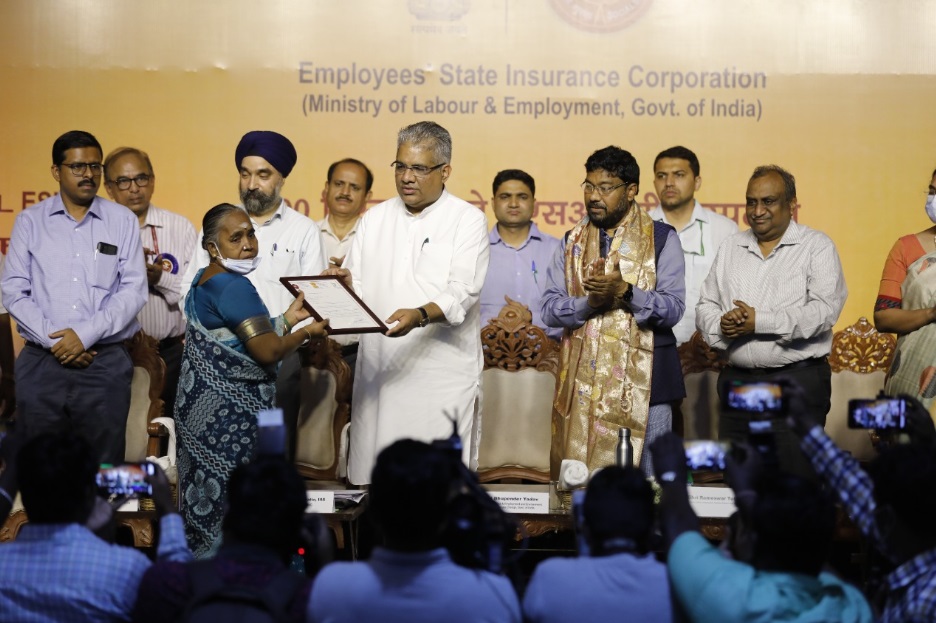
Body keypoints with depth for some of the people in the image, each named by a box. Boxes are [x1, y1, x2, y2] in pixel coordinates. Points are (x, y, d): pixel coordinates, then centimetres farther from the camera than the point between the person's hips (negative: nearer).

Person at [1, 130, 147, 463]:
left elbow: (133, 290, -1)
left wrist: (86, 334, -11)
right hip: (41, 362, 1)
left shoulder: (123, 221, 7)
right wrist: (52, 339, -9)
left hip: (105, 363, -1)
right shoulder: (29, 221, 8)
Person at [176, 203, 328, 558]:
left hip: (201, 405, 10)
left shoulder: (203, 282, 13)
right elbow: (267, 351, -21)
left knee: (207, 499, 13)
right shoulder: (234, 287, -18)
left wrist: (287, 320, 11)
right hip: (230, 413, -10)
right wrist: (307, 332, -5)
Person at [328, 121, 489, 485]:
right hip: (379, 370, 4)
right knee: (373, 479, 2)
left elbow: (462, 294, -10)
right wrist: (344, 285, -8)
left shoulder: (467, 219, 1)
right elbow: (358, 289, 15)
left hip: (443, 373, -4)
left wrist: (421, 315, -28)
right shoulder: (375, 219, 15)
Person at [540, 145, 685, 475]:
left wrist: (625, 292, -21)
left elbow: (673, 308, -6)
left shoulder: (661, 238, 4)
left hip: (643, 381, -3)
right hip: (583, 382, 3)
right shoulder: (572, 241, 14)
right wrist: (589, 302, -15)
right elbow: (549, 309, 4)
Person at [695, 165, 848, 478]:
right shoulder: (731, 247, 16)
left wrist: (759, 321, -16)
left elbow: (824, 311, -13)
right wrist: (722, 325, -9)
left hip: (797, 381, -5)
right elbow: (705, 306, 15)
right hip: (737, 379, 5)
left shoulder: (817, 247, 0)